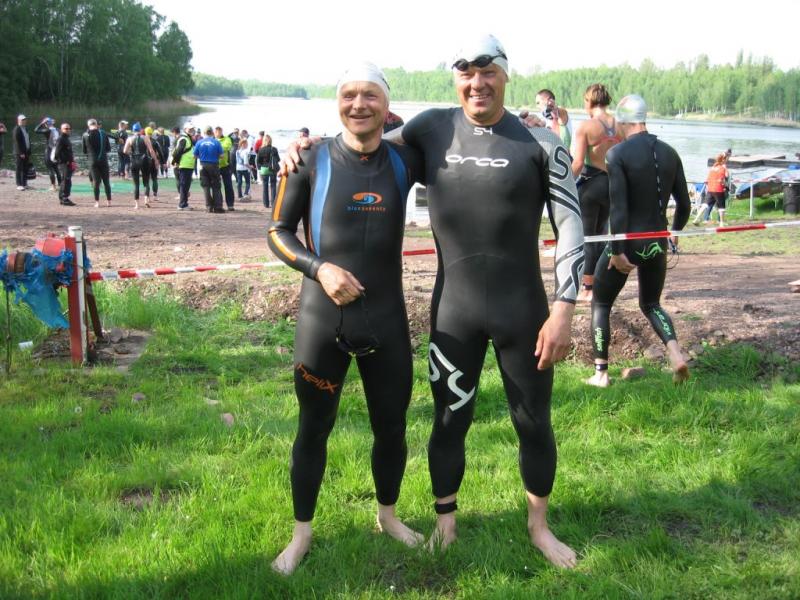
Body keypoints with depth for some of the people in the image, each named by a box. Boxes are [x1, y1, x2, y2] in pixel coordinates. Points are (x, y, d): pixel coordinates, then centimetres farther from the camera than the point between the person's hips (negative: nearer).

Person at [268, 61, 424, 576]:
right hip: (322, 320, -2)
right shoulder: (312, 160, -5)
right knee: (314, 427, 10)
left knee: (391, 427, 15)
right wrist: (317, 267, -15)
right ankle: (302, 533, 30)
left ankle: (388, 515, 41)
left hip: (387, 320, 2)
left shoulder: (405, 160, 0)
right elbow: (278, 231, 1)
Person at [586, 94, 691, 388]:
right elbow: (684, 204, 8)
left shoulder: (617, 154, -13)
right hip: (657, 244, 5)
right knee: (651, 304, 25)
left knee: (600, 305, 15)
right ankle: (675, 353, 1)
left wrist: (617, 251, -17)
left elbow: (618, 207, -20)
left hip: (627, 243, -5)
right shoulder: (670, 153, 3)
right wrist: (674, 233, 26)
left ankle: (601, 373, 14)